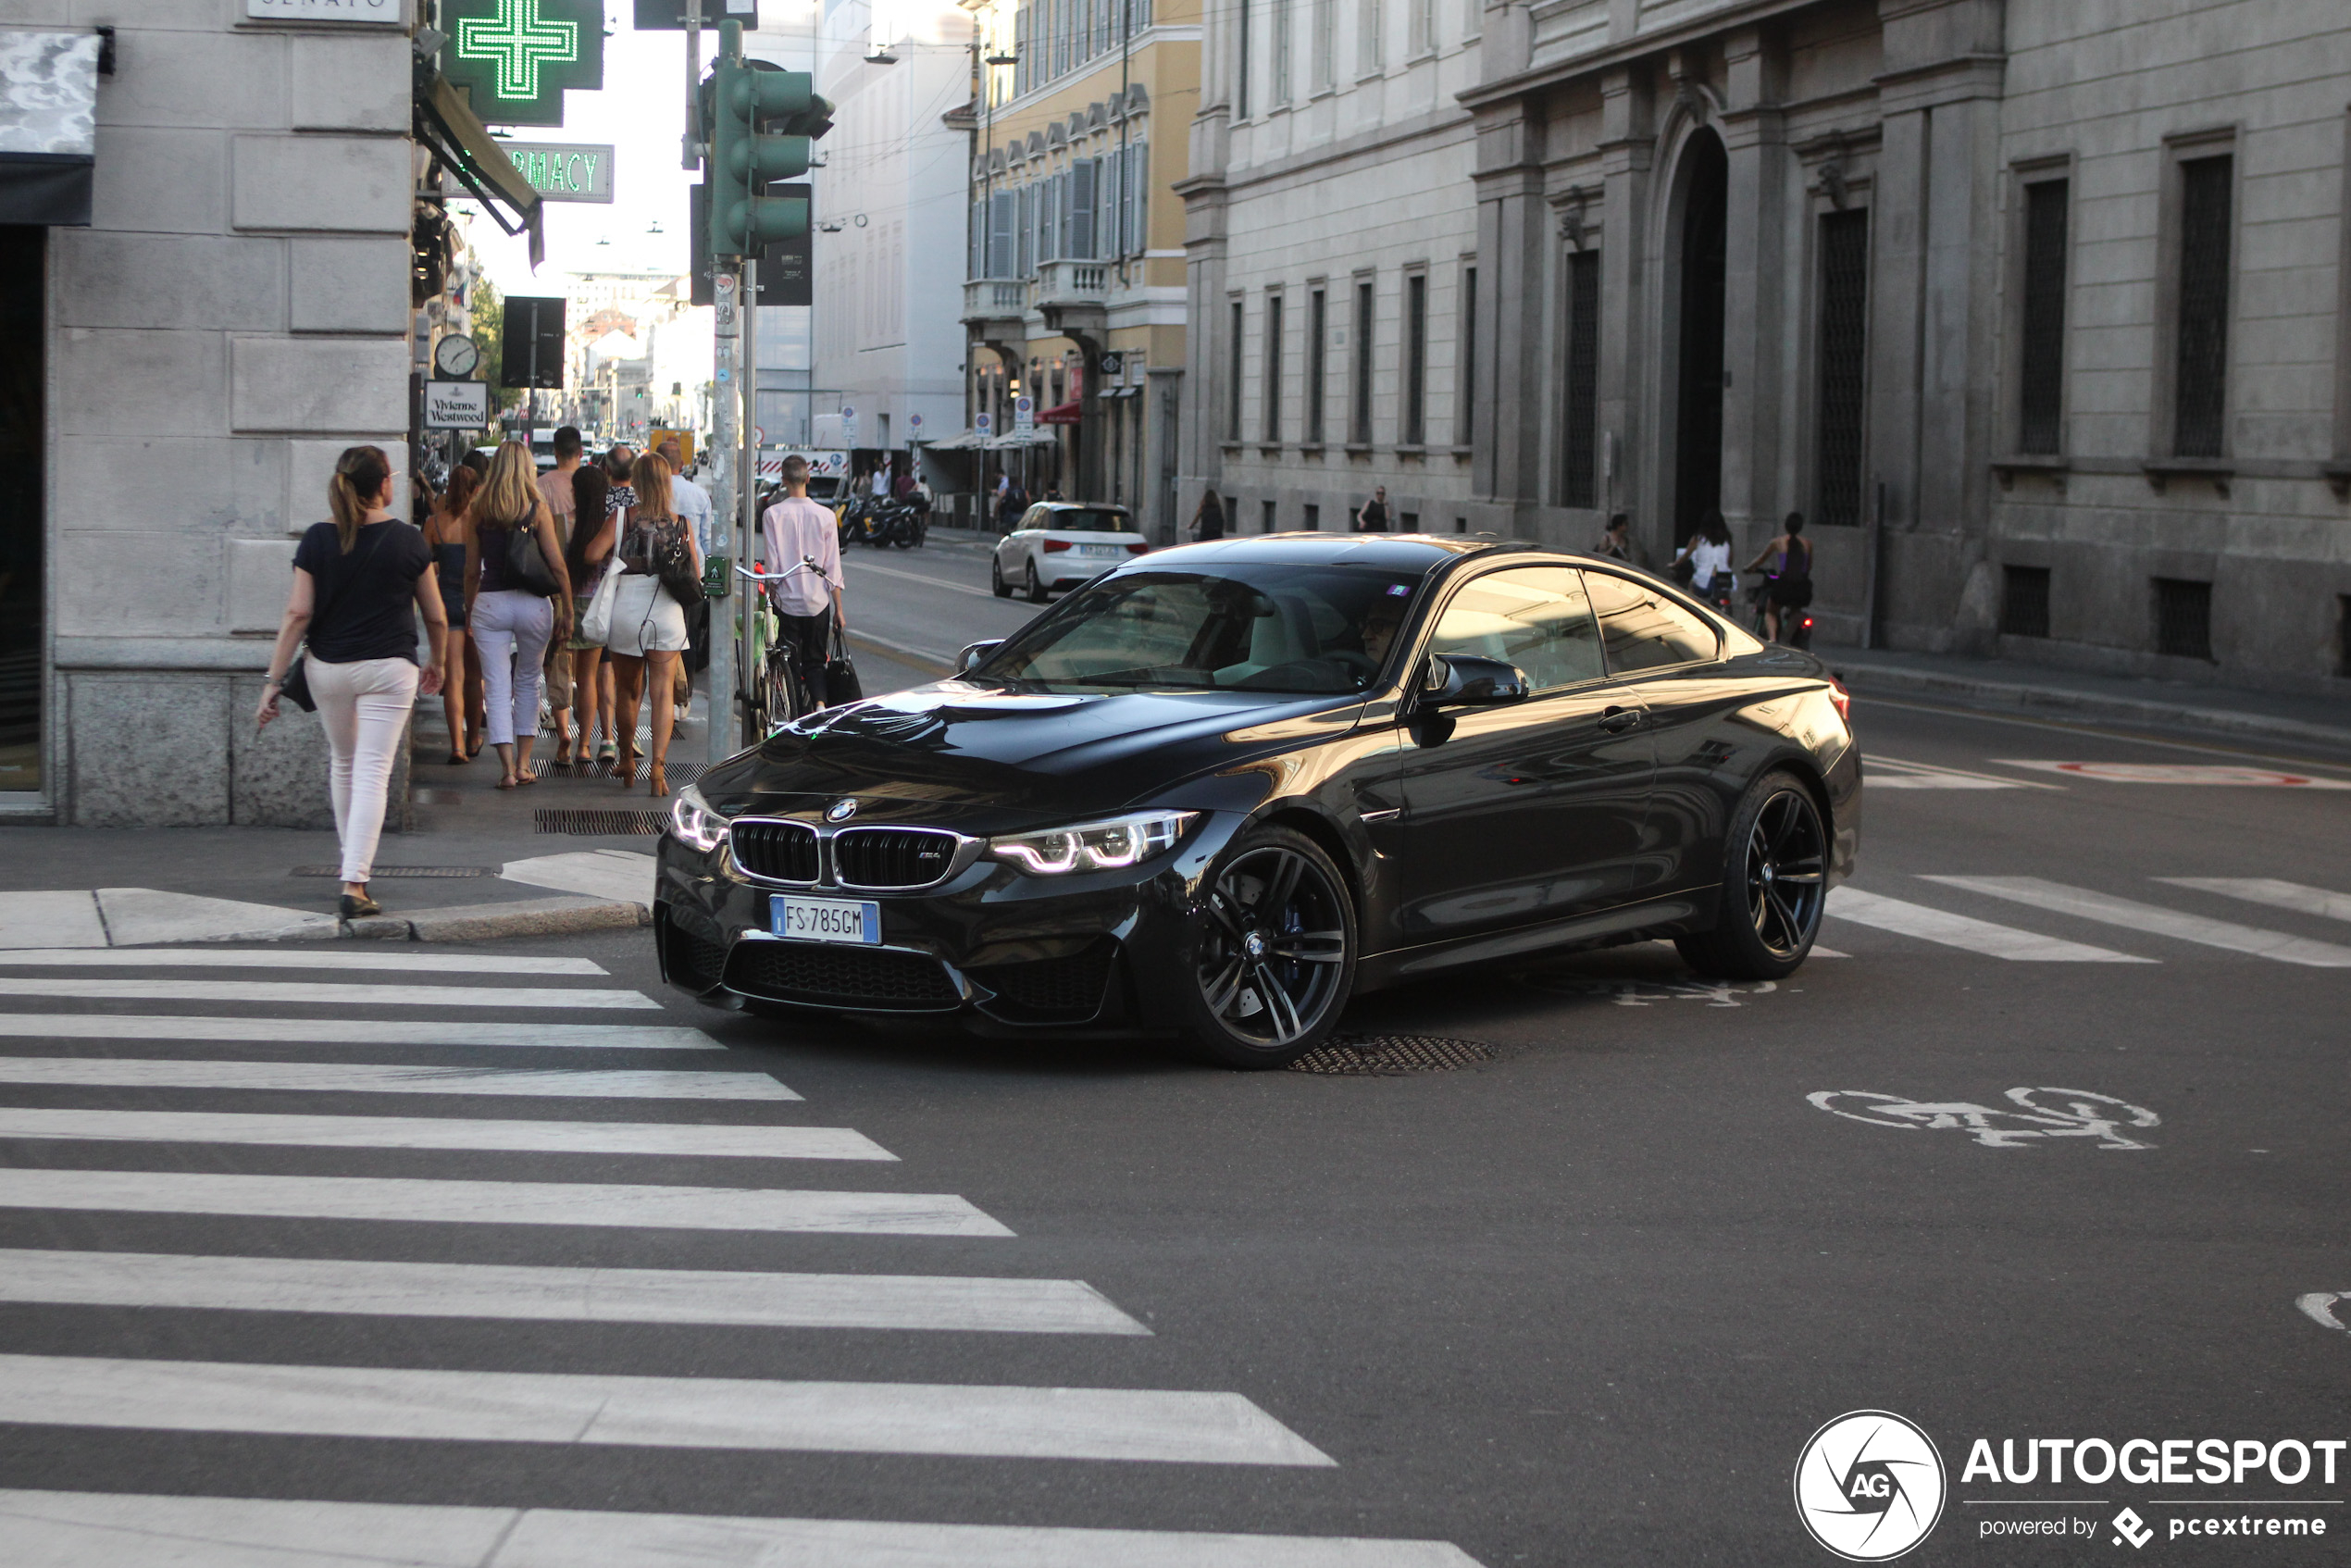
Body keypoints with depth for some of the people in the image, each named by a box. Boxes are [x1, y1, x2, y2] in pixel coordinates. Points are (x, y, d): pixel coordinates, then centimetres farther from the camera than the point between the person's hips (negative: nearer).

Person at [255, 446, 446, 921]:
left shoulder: (317, 540, -4)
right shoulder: (408, 541, -5)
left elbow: (298, 615, -7)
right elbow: (436, 617, 2)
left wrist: (274, 680, -3)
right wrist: (438, 664, 20)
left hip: (327, 667, 3)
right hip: (388, 668, -2)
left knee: (343, 763, 23)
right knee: (372, 773, -4)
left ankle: (353, 861, 36)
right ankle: (354, 882, -13)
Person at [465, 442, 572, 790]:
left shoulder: (478, 512, 2)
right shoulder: (537, 509, -4)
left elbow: (472, 569, 7)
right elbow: (557, 565, -5)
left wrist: (469, 610, 20)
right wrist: (566, 610, 2)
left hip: (489, 602, 0)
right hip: (531, 602, 0)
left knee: (497, 687, 2)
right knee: (528, 682, 15)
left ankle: (507, 767, -6)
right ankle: (523, 764, 15)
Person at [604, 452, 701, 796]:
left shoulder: (622, 518, -5)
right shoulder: (681, 525, -1)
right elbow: (695, 575, 3)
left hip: (625, 610, 0)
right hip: (667, 613, 0)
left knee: (627, 690, 16)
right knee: (663, 691, -1)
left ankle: (626, 761, 30)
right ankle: (658, 764, -16)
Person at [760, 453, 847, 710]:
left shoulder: (773, 514, -7)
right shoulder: (824, 516, -3)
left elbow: (772, 564, -6)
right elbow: (833, 568, 0)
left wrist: (770, 593, 9)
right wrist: (838, 609, 7)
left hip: (786, 601, -1)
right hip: (818, 602, 1)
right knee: (815, 661, 11)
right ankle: (820, 701, -14)